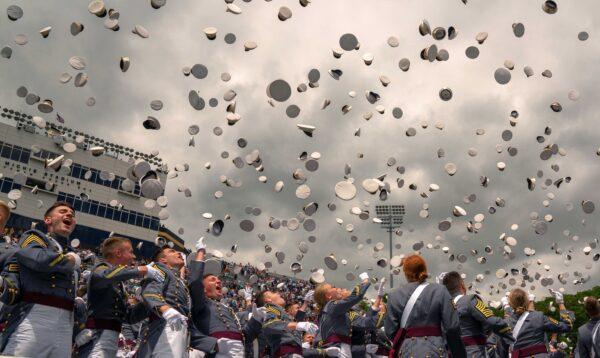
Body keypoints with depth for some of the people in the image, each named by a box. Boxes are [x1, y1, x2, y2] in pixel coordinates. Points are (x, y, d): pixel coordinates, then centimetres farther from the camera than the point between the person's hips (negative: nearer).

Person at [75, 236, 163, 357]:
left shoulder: (117, 283, 23)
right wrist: (142, 270, -24)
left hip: (111, 339, 9)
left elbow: (130, 316, 21)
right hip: (98, 336, -9)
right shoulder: (100, 267, 0)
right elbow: (106, 275, -27)